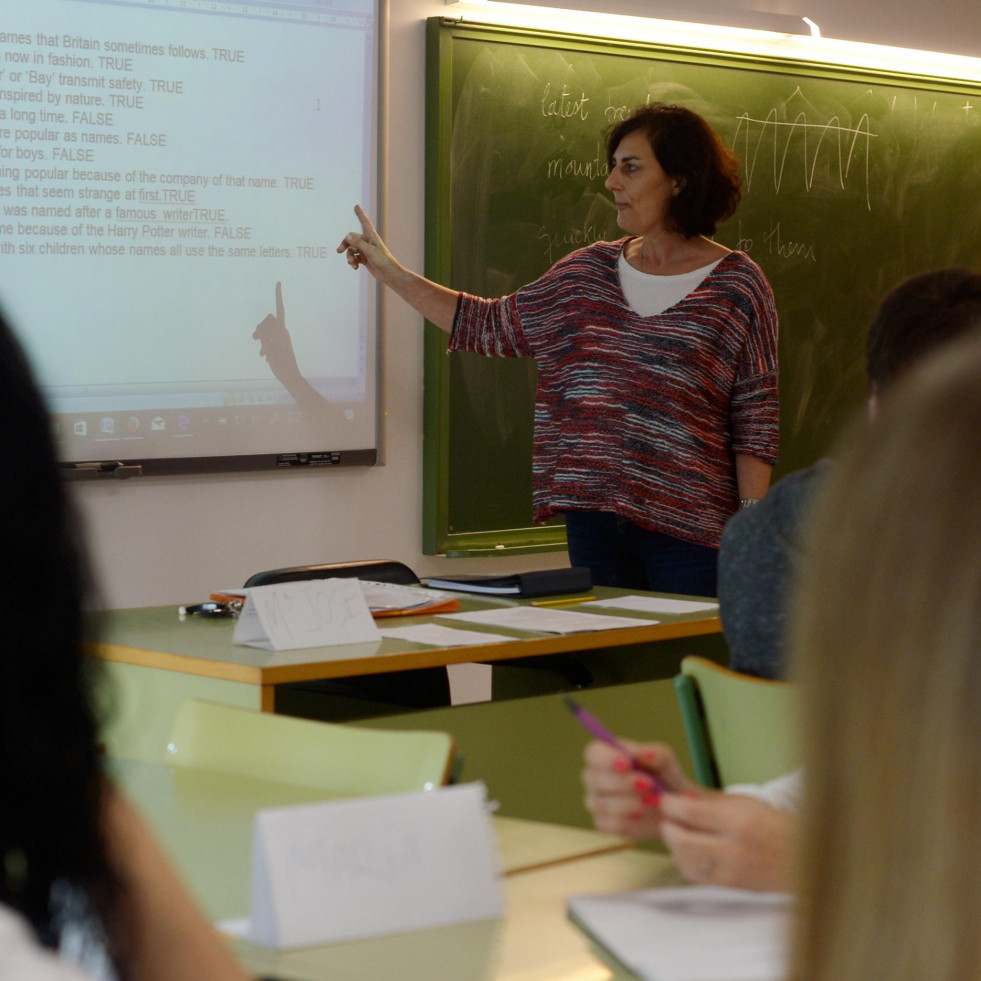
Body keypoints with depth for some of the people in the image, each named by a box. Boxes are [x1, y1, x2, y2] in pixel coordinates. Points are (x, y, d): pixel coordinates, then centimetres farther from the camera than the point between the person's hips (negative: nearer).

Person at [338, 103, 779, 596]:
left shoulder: (737, 284, -3)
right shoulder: (588, 270, 11)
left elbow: (754, 423, -4)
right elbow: (491, 324, 18)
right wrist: (390, 271, 16)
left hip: (687, 529, -4)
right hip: (592, 514, 4)